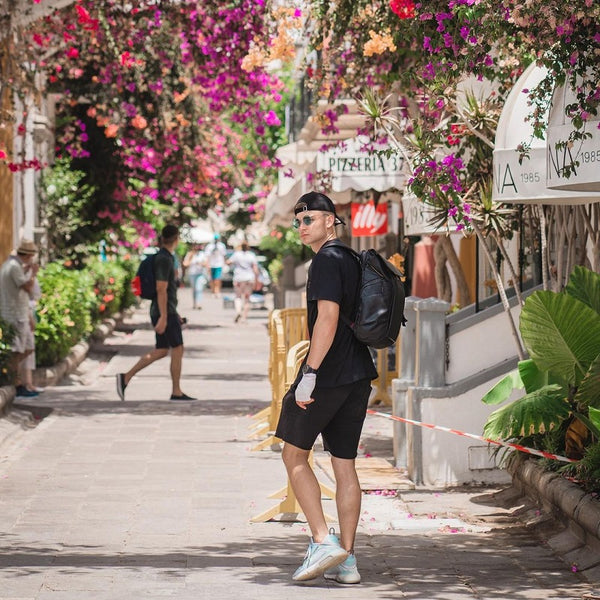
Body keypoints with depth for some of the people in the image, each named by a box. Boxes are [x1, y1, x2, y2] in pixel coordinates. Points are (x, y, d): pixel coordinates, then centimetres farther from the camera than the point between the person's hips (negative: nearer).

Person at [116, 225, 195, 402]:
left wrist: (173, 313, 26)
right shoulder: (164, 260, -17)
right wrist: (164, 318, -24)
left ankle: (126, 377, 5)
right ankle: (176, 392, 5)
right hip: (165, 313, -10)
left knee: (161, 351, 10)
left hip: (163, 312, 10)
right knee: (178, 350, -1)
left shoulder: (162, 257, 14)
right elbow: (161, 290, -22)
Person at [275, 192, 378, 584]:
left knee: (295, 456, 3)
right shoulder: (352, 261, 17)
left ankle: (324, 542, -7)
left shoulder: (327, 261, -11)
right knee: (345, 465, 8)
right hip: (358, 375, 9)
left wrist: (309, 374, -22)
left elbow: (327, 319, -21)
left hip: (328, 375, -9)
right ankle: (346, 561, 8)